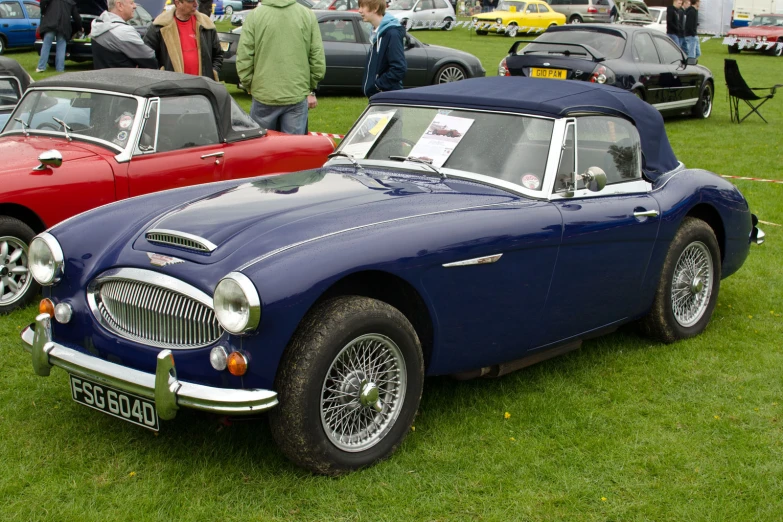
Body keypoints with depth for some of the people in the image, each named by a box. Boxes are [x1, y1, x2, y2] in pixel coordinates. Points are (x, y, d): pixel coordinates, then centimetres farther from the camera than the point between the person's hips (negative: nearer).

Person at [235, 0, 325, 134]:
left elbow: (243, 59, -5)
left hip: (264, 96, -1)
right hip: (298, 97, 1)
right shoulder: (308, 15, 0)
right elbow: (318, 58, 2)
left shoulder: (255, 15, -4)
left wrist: (249, 86, 10)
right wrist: (312, 89, 13)